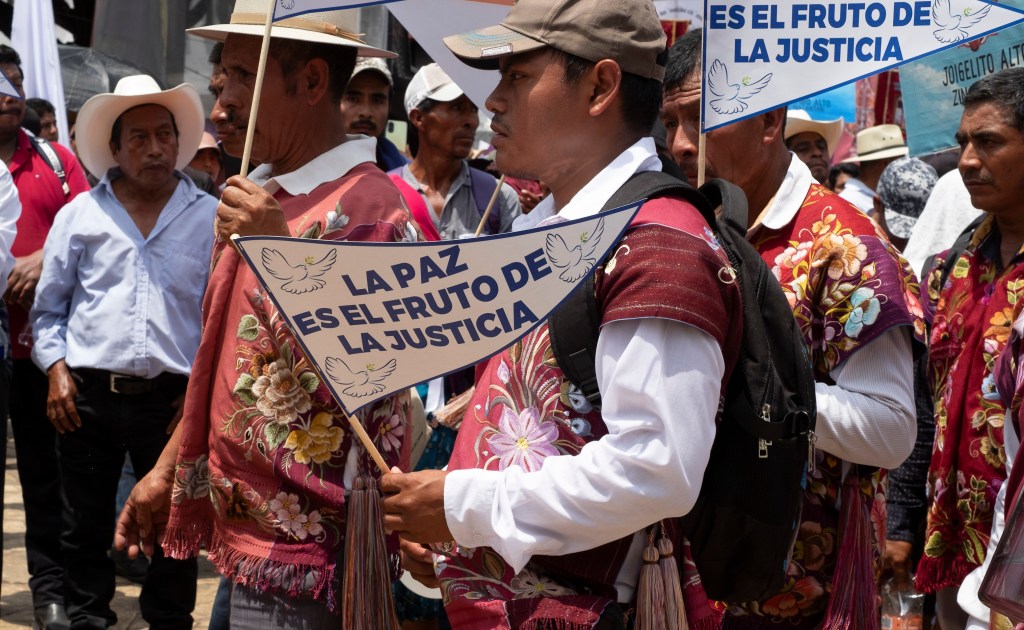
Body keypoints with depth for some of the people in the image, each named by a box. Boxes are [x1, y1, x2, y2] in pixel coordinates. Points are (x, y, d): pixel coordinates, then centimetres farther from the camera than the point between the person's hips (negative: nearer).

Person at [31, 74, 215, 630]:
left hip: (172, 397, -1)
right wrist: (56, 369, -1)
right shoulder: (80, 214, 8)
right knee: (85, 527, 8)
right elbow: (48, 308, 12)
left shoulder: (210, 218, 5)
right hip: (88, 396, 1)